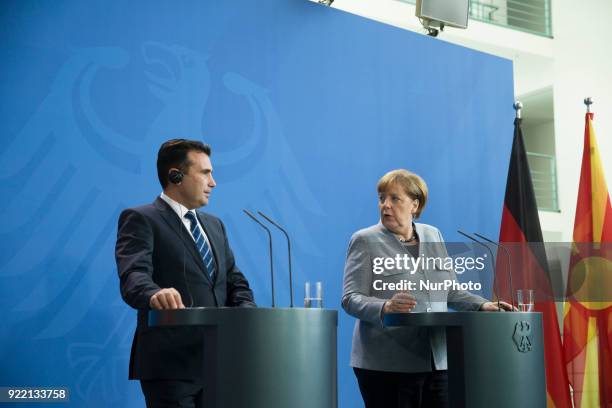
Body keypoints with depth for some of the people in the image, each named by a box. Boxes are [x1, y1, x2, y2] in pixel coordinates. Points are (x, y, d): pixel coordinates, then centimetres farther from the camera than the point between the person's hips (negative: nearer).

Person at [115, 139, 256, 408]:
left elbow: (235, 282, 17)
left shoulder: (214, 225, 20)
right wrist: (156, 294, -42)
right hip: (171, 364, -7)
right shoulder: (140, 220, -3)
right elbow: (133, 277, -19)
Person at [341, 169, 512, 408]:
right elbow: (350, 299, -8)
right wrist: (385, 308, -26)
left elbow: (451, 291, 20)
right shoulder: (365, 241, 1)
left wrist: (483, 305, 3)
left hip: (437, 362, 4)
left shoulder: (433, 236, 15)